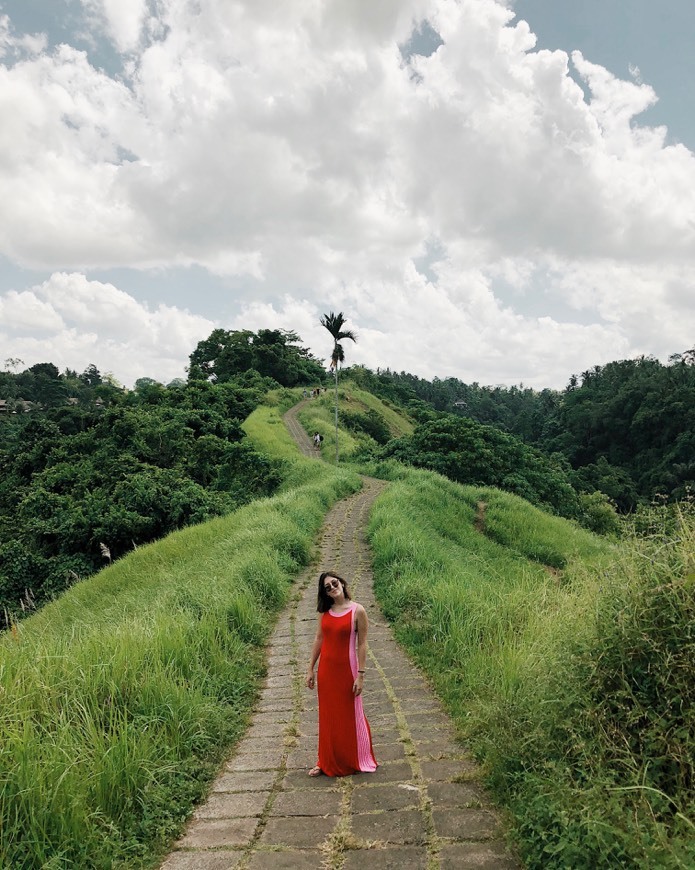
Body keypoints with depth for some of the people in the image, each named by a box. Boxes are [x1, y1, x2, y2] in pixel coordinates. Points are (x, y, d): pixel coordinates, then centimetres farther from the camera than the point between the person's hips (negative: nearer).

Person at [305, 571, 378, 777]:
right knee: (327, 716, 14)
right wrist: (310, 669, 7)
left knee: (351, 715, 9)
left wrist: (360, 675, -12)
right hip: (326, 669, 4)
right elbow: (318, 640, 7)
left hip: (346, 668, -4)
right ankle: (327, 762, 29)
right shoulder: (324, 611, 1)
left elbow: (362, 644, -10)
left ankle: (358, 760, 28)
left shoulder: (357, 611, -12)